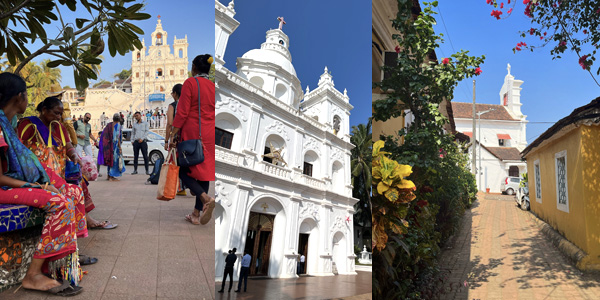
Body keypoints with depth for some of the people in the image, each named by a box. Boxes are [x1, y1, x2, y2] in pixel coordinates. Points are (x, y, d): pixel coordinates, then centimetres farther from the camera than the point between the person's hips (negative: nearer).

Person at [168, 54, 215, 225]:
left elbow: (182, 112, -13)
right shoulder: (212, 86, 11)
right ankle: (196, 215, 14)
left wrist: (172, 134, -10)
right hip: (209, 135, 6)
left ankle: (206, 198, -21)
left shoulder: (190, 83, -7)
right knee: (204, 171, 9)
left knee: (184, 170, 4)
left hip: (192, 133, -6)